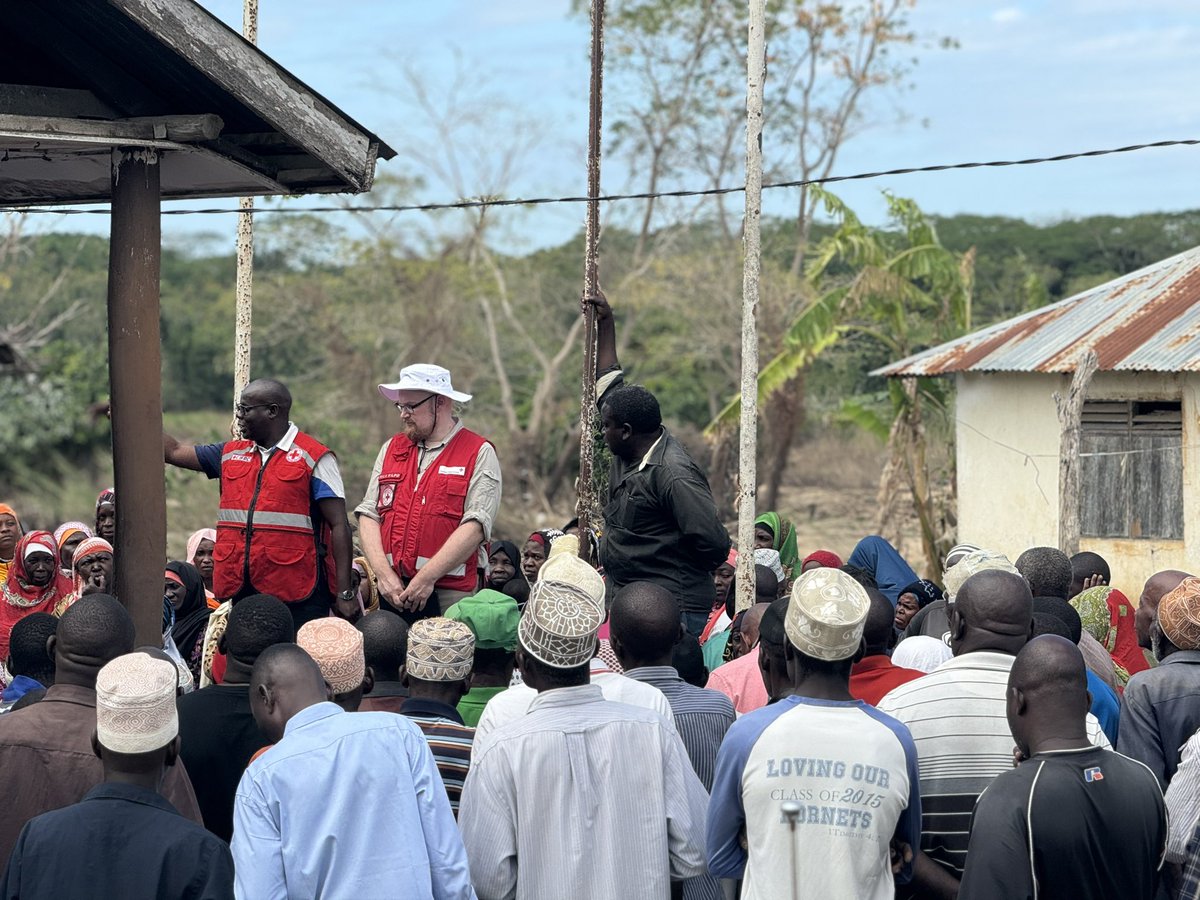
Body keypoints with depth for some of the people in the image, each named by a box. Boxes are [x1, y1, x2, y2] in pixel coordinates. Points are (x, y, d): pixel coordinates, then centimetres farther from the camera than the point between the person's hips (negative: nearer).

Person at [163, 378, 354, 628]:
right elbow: (173, 451, 24)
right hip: (239, 593, 6)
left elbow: (339, 525, -6)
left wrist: (344, 594, -11)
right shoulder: (231, 454, 16)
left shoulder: (314, 458, -2)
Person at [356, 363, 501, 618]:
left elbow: (475, 527, -11)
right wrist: (384, 574, -7)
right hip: (392, 593, 4)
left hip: (449, 596, -4)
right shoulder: (391, 449, 16)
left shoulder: (479, 454, 0)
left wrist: (426, 578, -16)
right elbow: (368, 514, 8)